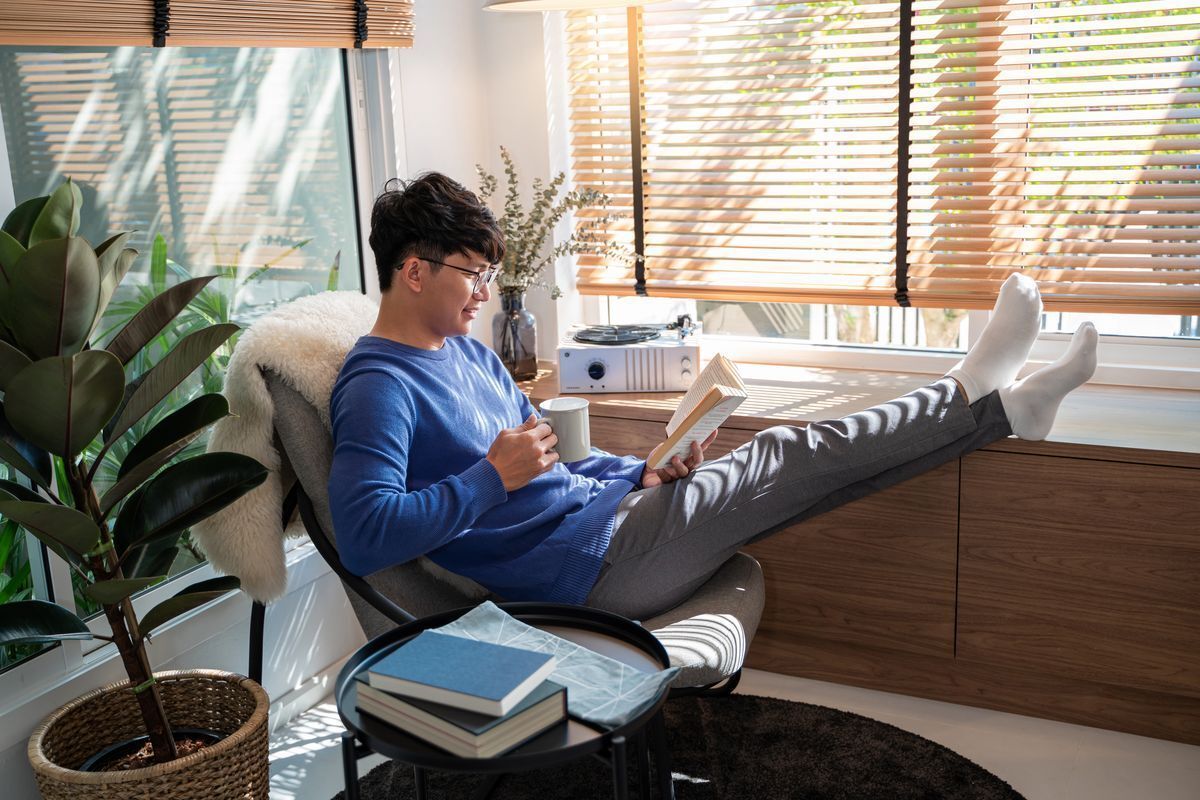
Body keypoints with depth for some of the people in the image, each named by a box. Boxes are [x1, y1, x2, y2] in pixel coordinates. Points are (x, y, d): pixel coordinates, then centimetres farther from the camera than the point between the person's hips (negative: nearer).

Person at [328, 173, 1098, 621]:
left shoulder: (469, 353, 14)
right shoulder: (378, 386, -15)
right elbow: (363, 537, -28)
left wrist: (643, 474, 5)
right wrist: (493, 475, -25)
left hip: (602, 508, 9)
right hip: (583, 562, -9)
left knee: (784, 454, 1)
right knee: (794, 458, -7)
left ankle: (993, 402, 8)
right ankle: (984, 396, 7)